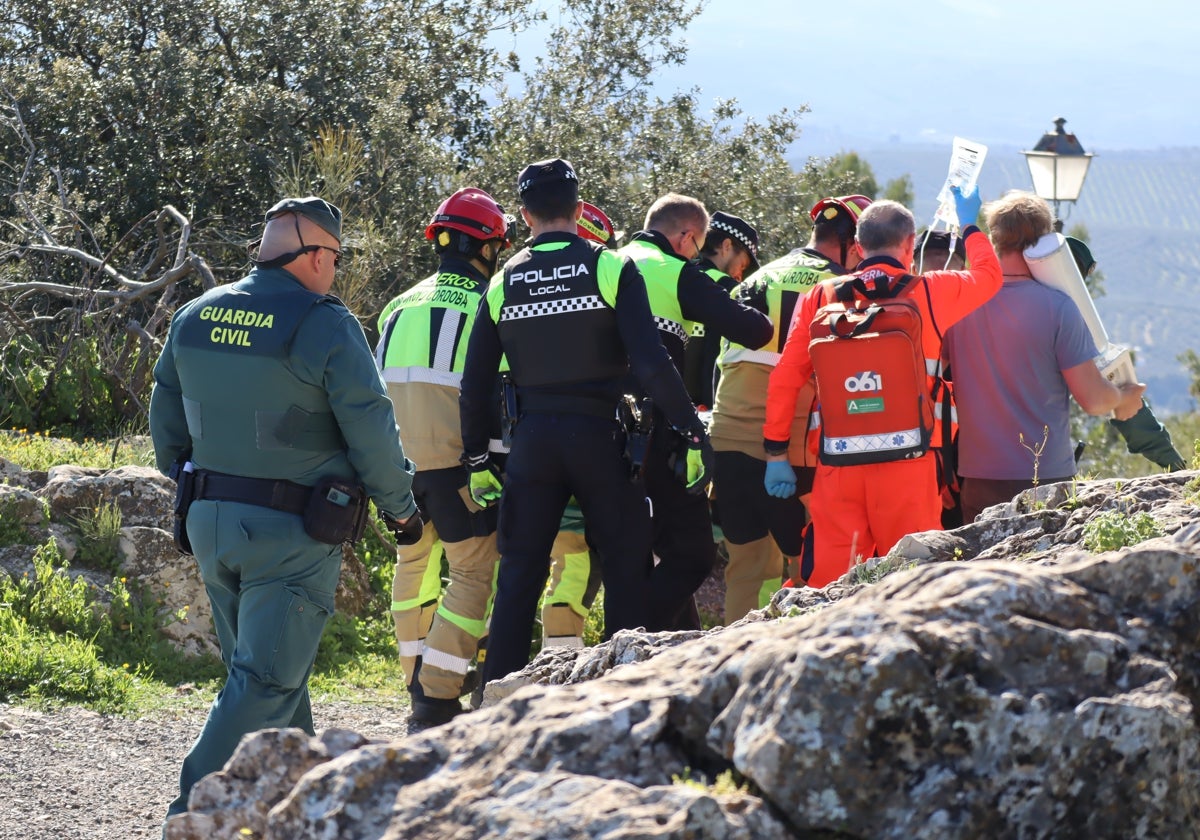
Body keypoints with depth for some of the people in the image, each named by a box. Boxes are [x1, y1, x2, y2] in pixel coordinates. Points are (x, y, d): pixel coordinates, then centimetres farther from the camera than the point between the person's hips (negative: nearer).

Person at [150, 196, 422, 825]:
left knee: (267, 662, 20)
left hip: (211, 520, 7)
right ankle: (196, 811, -13)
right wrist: (401, 508, 2)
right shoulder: (324, 325, -13)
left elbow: (165, 419, 15)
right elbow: (371, 431, -12)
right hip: (293, 535, -7)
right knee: (266, 680, -5)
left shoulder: (194, 317, 6)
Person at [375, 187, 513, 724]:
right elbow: (501, 391, -9)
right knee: (476, 572, -2)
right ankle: (438, 696, -11)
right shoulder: (486, 306, -5)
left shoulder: (401, 306, 14)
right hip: (453, 459, -7)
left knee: (415, 562, 20)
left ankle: (418, 681, 25)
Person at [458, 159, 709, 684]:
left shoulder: (503, 284, 4)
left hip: (532, 440, 3)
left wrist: (476, 460, 14)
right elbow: (650, 361, -15)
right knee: (626, 571, 7)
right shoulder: (611, 269, -6)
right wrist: (692, 435, -11)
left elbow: (475, 384, 5)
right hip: (599, 437, -3)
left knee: (519, 576, 9)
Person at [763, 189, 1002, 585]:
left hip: (836, 464, 2)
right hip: (907, 463, -2)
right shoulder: (930, 292, 2)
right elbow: (989, 274, 21)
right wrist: (969, 227, 39)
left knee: (831, 576, 3)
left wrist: (776, 452, 13)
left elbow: (785, 377, 6)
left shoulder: (819, 298, 7)